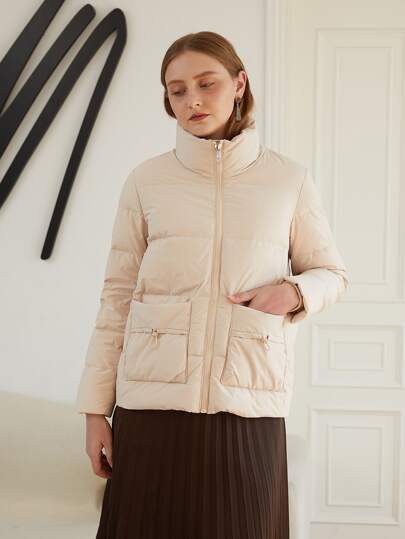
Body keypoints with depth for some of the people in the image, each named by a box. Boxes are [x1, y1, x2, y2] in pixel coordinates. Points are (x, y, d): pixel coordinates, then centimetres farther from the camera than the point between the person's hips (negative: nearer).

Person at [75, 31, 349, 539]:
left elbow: (331, 273, 15)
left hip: (249, 402, 0)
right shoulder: (145, 181, 5)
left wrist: (294, 294, -8)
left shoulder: (289, 180, 5)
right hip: (153, 401, 0)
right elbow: (117, 295, 6)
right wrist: (95, 407, 3)